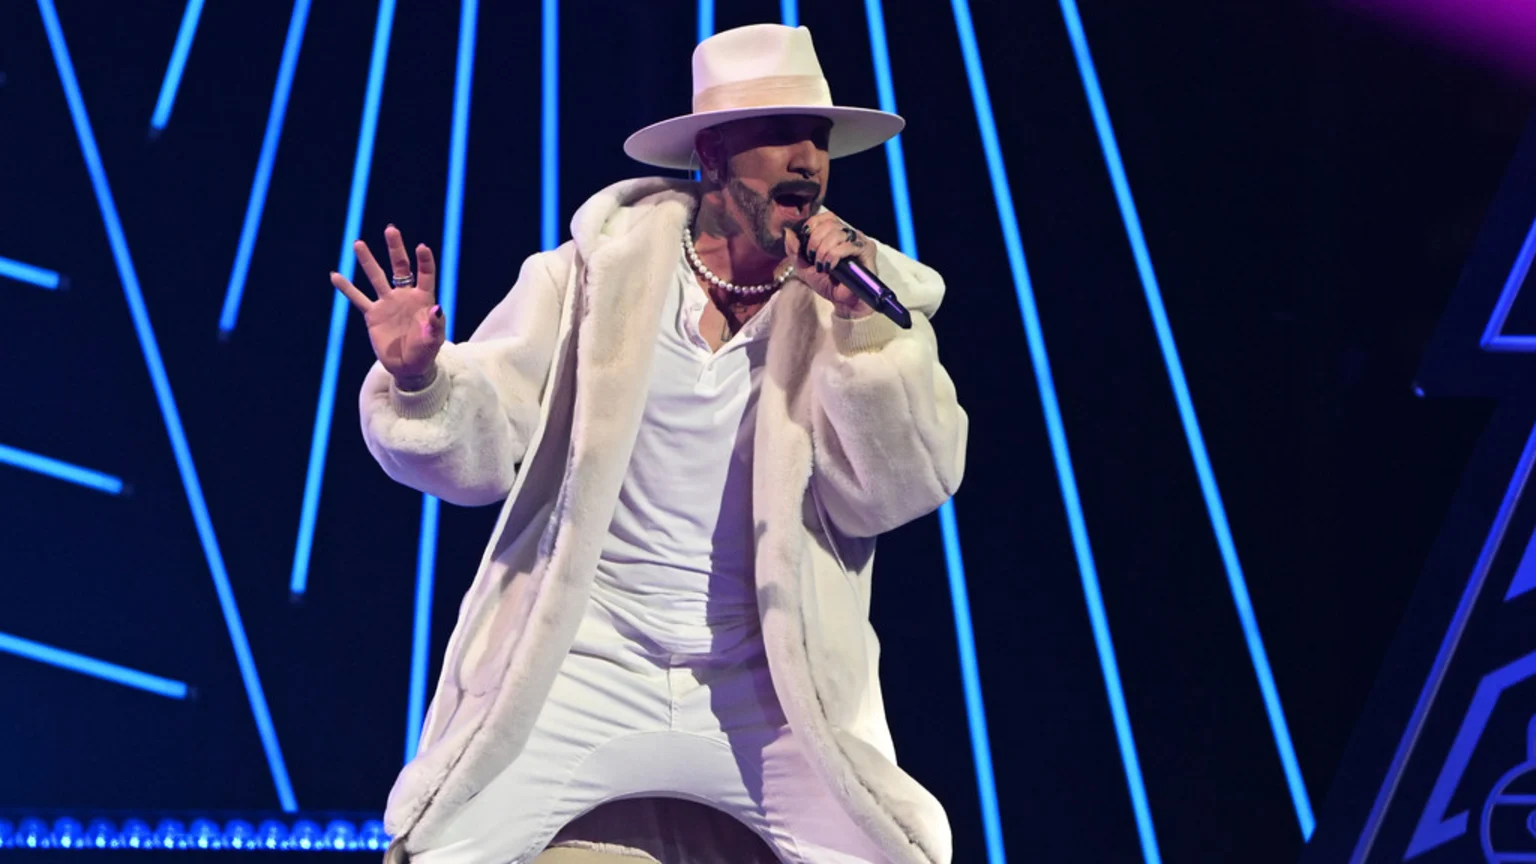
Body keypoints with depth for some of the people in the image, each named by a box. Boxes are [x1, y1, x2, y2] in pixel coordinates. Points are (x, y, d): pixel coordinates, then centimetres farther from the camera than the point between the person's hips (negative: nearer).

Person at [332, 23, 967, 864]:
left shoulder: (861, 297, 3)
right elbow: (481, 454, -1)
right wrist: (421, 378, -22)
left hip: (769, 695, 1)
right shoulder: (599, 266, 1)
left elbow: (893, 494, -7)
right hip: (584, 674, -1)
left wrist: (863, 325, -17)